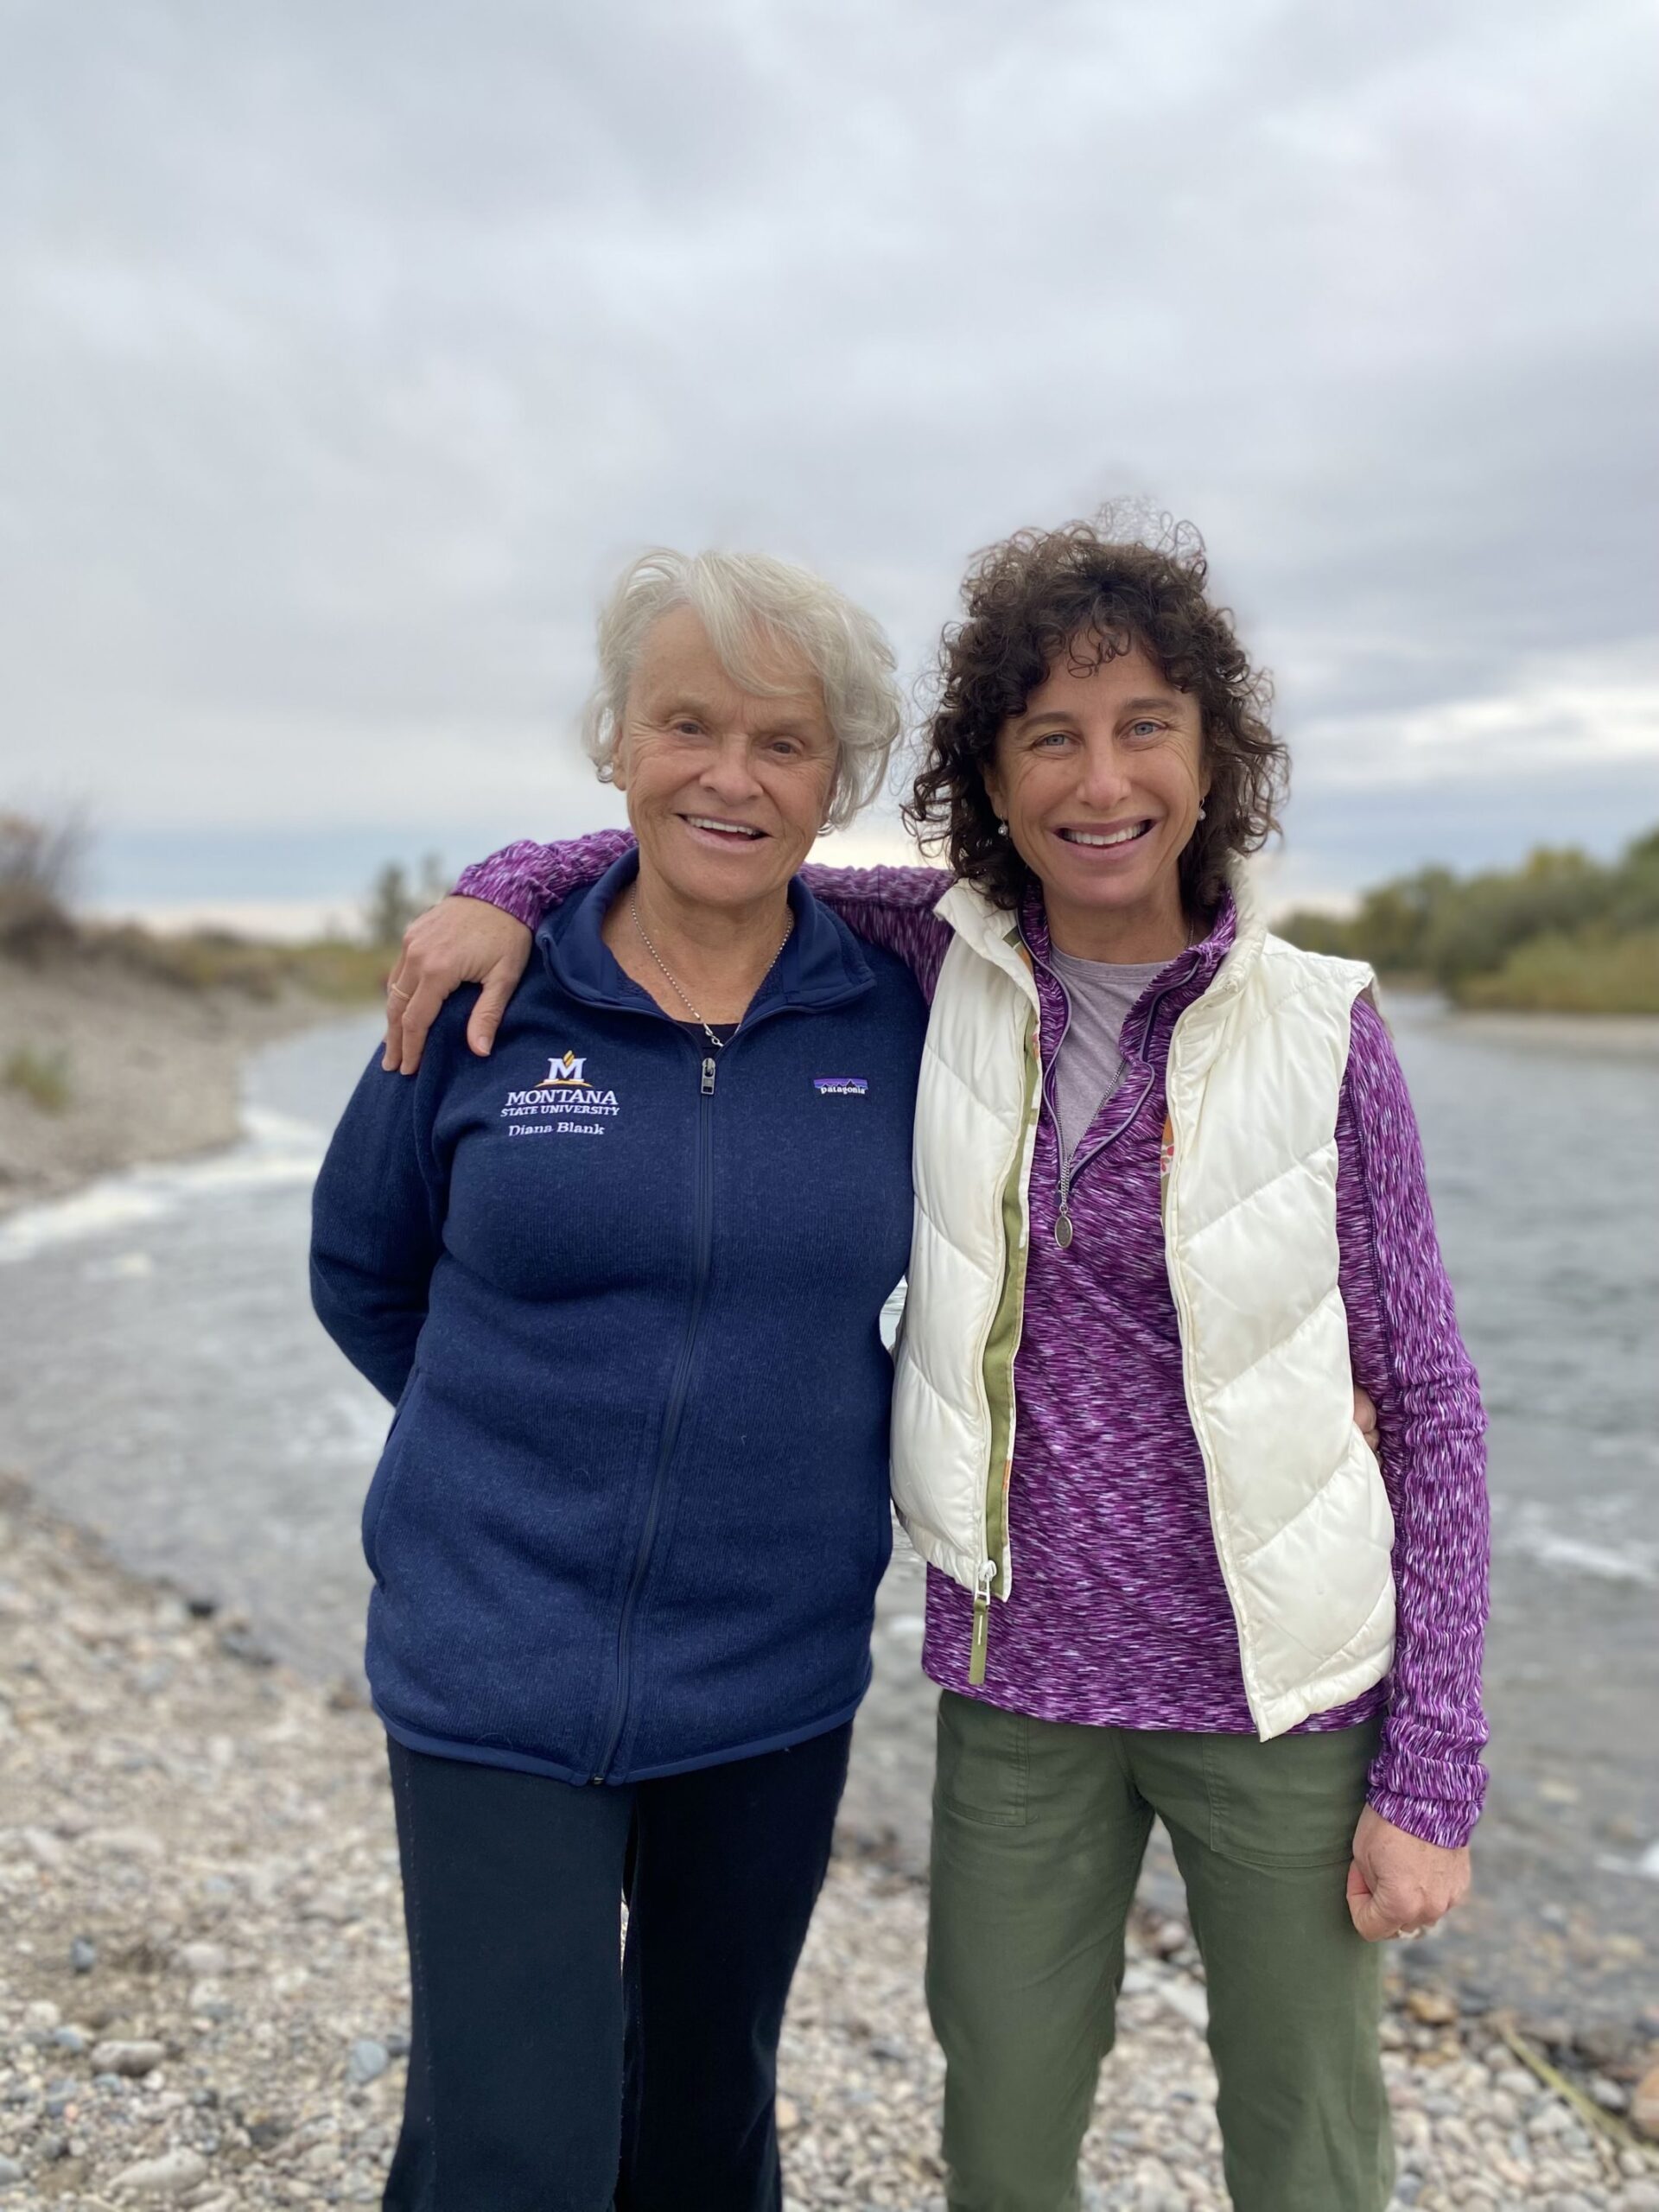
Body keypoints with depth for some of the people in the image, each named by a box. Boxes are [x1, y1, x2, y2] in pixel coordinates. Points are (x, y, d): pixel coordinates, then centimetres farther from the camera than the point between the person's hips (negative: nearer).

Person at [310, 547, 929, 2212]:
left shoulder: (895, 1016, -6)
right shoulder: (492, 994, -7)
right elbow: (364, 1272, 6)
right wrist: (552, 1440, 5)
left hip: (777, 1679, 2)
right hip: (500, 1675, -2)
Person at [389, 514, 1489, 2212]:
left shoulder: (1319, 1028, -10)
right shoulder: (949, 958, -4)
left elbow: (1428, 1403, -5)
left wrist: (1432, 1779, -6)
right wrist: (511, 886, -9)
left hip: (1280, 1685, -1)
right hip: (1020, 1682, 2)